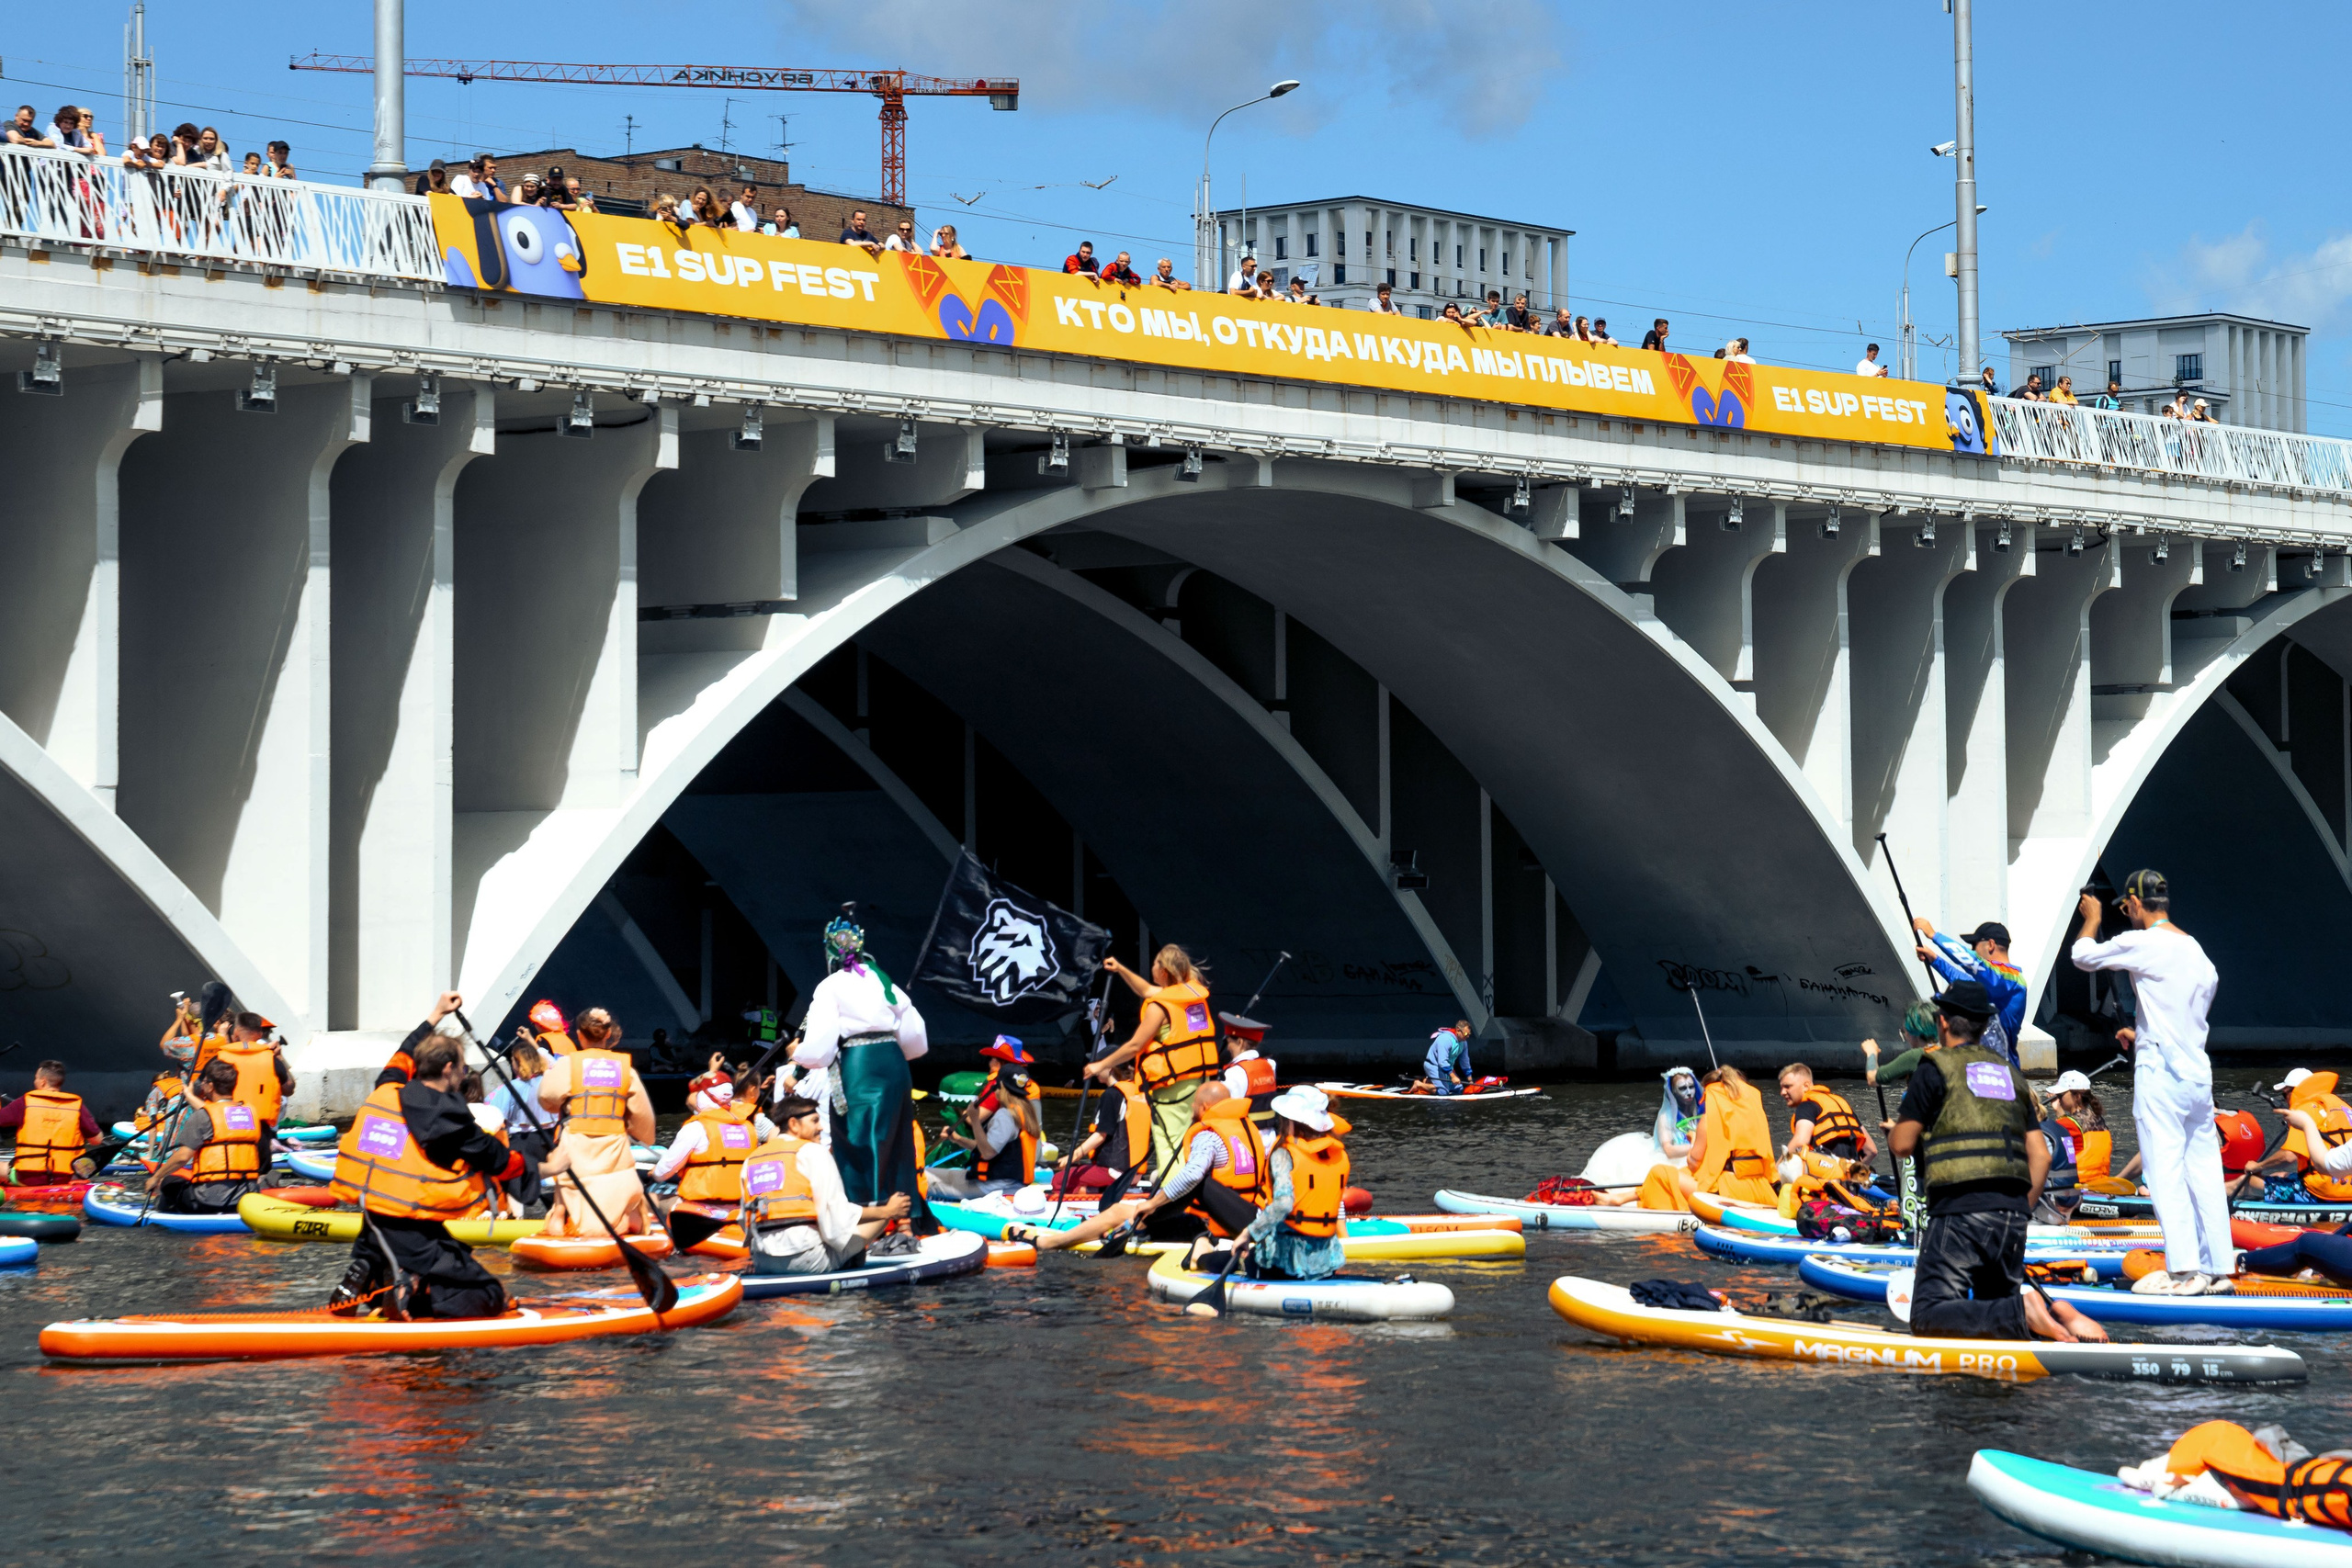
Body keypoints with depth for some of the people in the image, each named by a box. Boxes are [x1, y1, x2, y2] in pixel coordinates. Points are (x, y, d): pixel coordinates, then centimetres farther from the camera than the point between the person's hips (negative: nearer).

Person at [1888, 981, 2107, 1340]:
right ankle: (2057, 1314, -13)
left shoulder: (1934, 1070, 1)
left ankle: (2023, 1313, -30)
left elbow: (1902, 1144, 1)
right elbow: (2040, 1156, 17)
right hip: (2013, 1210, 6)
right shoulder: (2012, 1075, 21)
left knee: (1929, 1316, -9)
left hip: (1959, 1207, -6)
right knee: (1996, 1307, 19)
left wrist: (1903, 1118, 23)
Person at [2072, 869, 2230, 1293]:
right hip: (2198, 1071, 7)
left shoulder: (2143, 943, -10)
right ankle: (2216, 1267, 9)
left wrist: (2092, 918, 22)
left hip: (2160, 1073, -7)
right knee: (2204, 1170, 8)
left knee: (2165, 1170, -8)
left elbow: (2083, 956, 4)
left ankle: (2184, 1270, -15)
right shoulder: (2196, 951, 13)